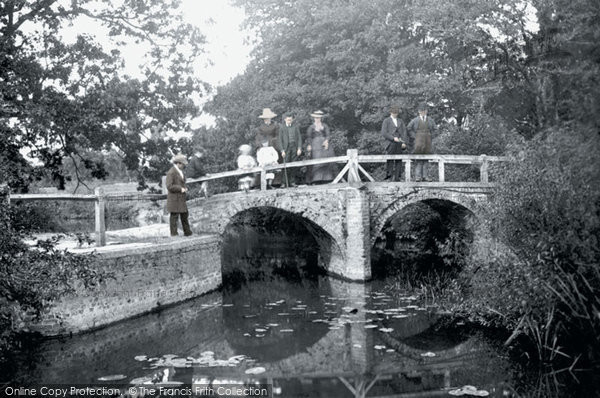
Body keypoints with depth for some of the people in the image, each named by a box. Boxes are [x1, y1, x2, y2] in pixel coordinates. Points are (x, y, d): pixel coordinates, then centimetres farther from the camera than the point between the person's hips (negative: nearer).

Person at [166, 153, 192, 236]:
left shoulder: (180, 171, 17)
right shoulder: (171, 173, -14)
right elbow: (169, 186, -20)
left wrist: (185, 188, 8)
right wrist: (180, 189, -18)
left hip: (181, 198, 9)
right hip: (174, 198, -9)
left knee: (184, 214, 12)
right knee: (174, 216, -3)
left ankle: (187, 232, 20)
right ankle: (174, 233, 2)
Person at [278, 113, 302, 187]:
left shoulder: (296, 127, 11)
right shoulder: (282, 127, 3)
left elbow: (299, 138, 9)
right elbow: (280, 140, 1)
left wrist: (299, 148, -3)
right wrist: (282, 150, -8)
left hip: (294, 147, 2)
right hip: (286, 148, -2)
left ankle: (292, 182, 8)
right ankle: (286, 183, -2)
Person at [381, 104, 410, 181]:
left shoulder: (400, 122, 20)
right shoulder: (386, 121, 7)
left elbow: (404, 132, 12)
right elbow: (383, 133, -3)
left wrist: (404, 142, -3)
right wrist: (393, 138, -14)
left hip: (400, 143, 4)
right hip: (391, 143, -3)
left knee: (399, 160, -1)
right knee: (390, 160, -5)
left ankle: (397, 177, -1)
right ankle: (389, 174, -2)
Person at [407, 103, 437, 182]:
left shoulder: (430, 120, 9)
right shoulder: (415, 120, 2)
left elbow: (435, 129, 21)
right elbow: (408, 128, 10)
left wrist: (431, 135, 7)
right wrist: (414, 135, 2)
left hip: (427, 142, 3)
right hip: (418, 141, -3)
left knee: (426, 159, 4)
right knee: (418, 160, -7)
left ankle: (425, 176, 6)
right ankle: (418, 176, -8)